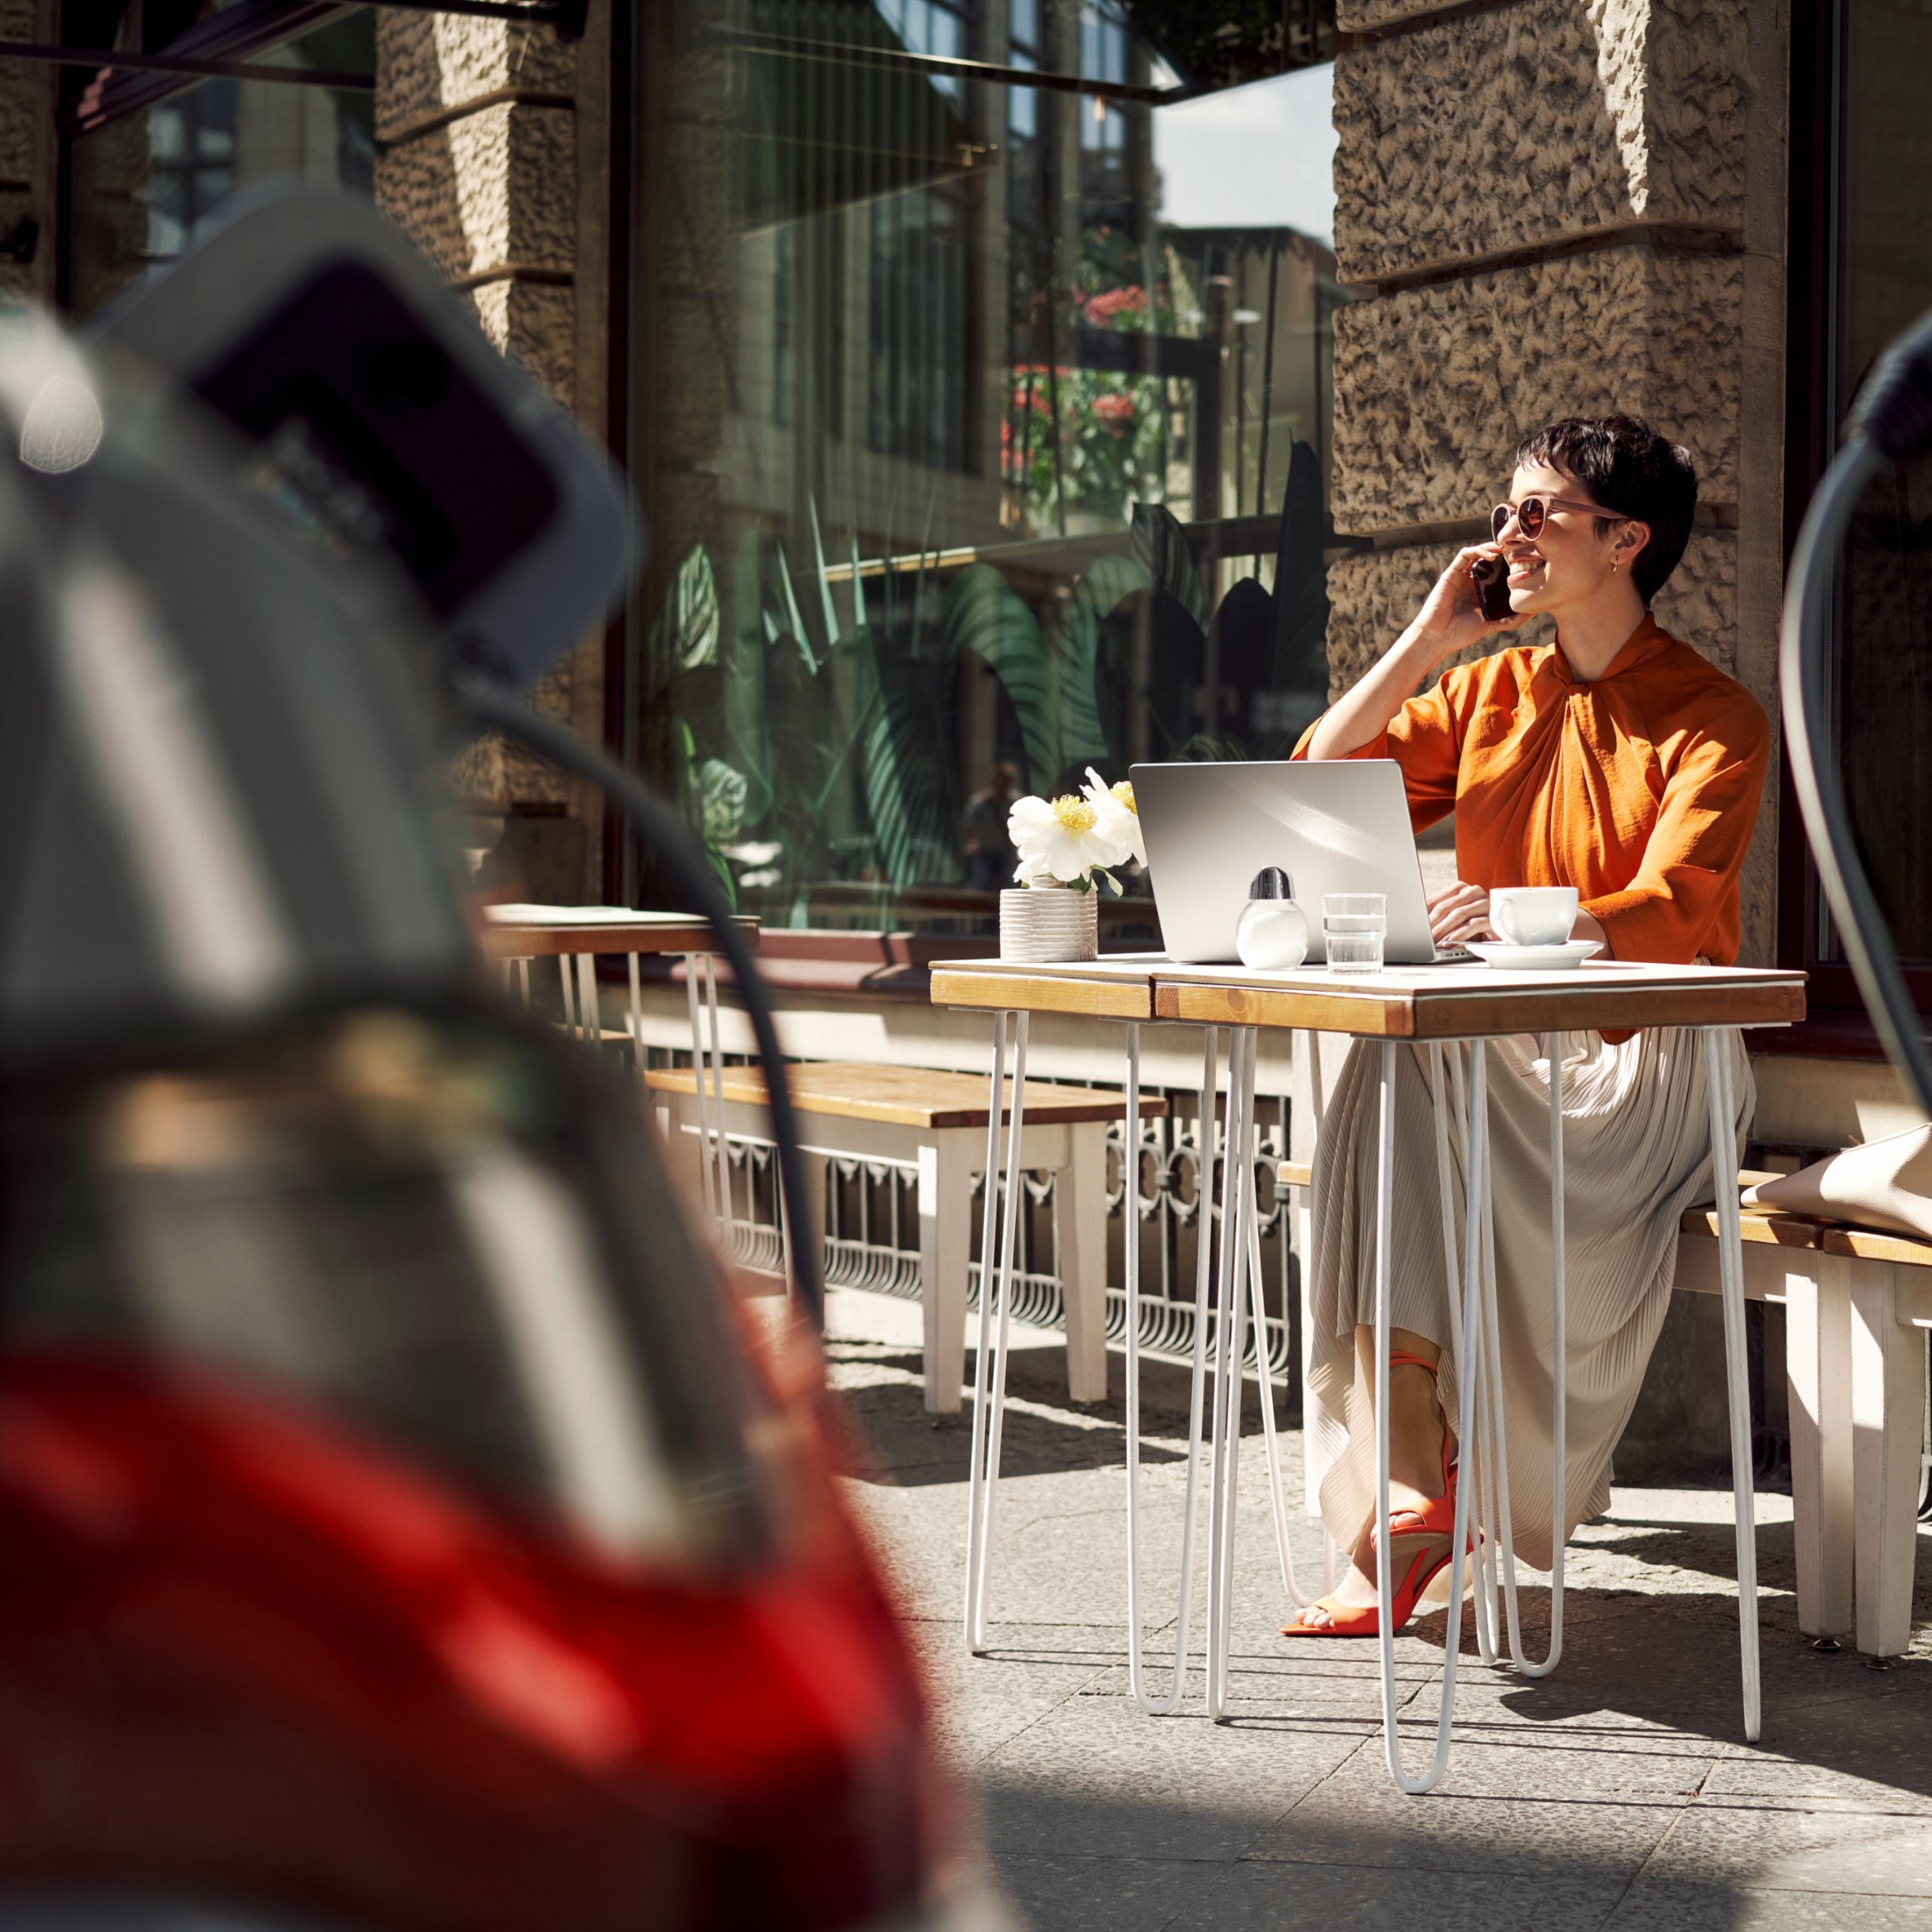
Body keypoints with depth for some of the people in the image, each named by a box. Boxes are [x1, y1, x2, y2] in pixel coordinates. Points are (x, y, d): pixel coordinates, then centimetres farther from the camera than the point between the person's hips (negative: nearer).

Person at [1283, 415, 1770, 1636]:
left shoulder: (1714, 718, -1)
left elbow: (1672, 912, -18)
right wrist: (1427, 641, 5)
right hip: (1502, 1046, 5)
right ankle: (1408, 1492, -35)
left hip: (1650, 1058, -4)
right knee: (1389, 1075, -31)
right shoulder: (1488, 690, 16)